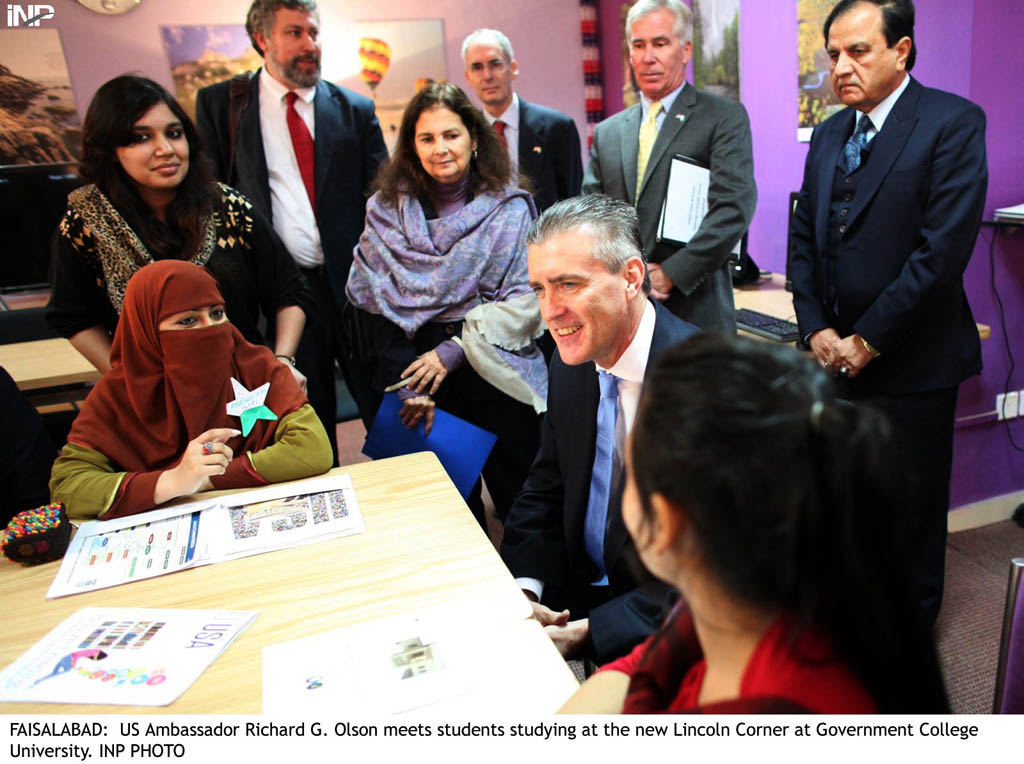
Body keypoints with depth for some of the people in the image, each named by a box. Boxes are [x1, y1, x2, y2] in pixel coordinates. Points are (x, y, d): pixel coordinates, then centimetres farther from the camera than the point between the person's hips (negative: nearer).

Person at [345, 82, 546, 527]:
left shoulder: (510, 209, 1)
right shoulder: (387, 208, 5)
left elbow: (526, 298, -5)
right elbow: (373, 303, 0)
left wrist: (453, 351, -13)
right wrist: (409, 387, -10)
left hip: (496, 379, -1)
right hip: (413, 370, 1)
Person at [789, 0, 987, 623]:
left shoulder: (954, 122, -8)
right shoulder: (829, 135, 11)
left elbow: (943, 248, -17)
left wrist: (866, 342, -15)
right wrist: (817, 329, -2)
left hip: (912, 363, -5)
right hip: (839, 358, 5)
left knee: (911, 508, 10)